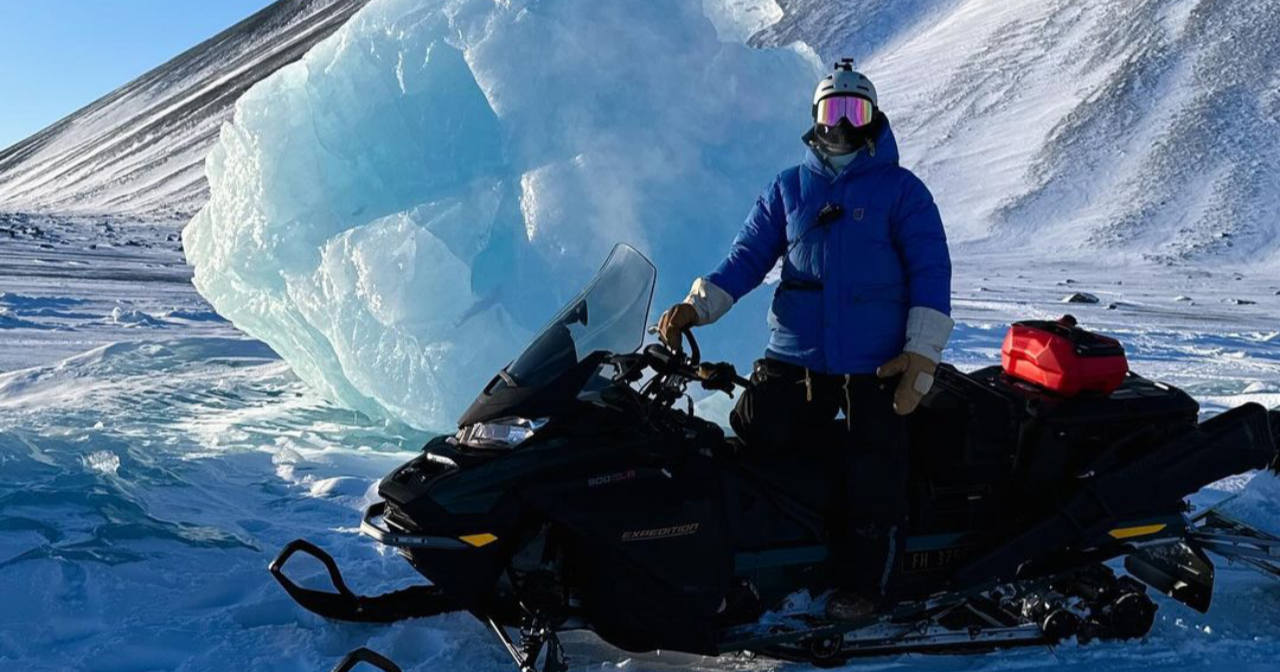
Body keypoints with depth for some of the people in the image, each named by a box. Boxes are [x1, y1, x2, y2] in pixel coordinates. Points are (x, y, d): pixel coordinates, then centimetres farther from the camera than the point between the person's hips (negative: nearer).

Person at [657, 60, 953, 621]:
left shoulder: (901, 190, 5)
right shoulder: (788, 189, 14)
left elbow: (931, 273, 0)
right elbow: (748, 256, 8)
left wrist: (922, 355, -11)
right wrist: (698, 306, -8)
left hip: (876, 364, -2)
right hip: (794, 358, 3)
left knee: (872, 479, -10)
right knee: (755, 438, -14)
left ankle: (861, 583, 8)